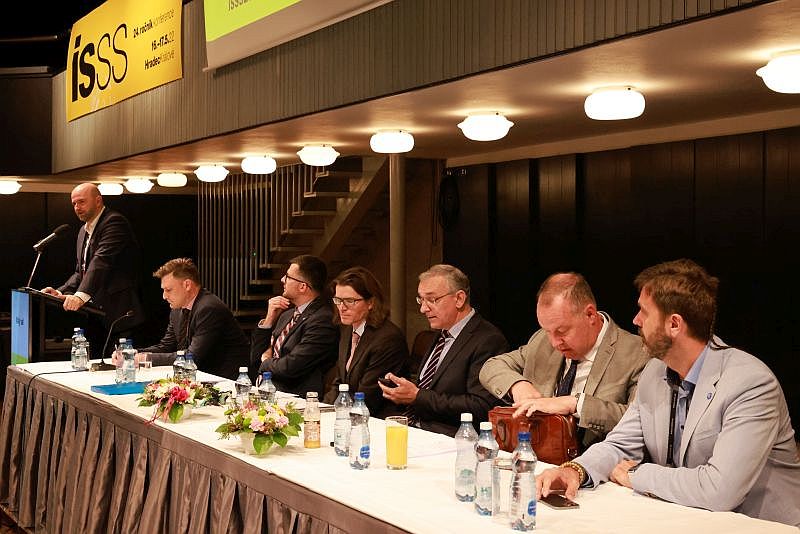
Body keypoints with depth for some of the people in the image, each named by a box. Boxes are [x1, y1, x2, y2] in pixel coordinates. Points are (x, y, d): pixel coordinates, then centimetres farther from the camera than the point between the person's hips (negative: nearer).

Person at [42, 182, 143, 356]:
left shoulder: (115, 222, -10)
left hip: (117, 314, -9)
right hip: (94, 313, 9)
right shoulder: (84, 231, 21)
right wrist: (62, 292, 3)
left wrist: (82, 295, -36)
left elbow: (102, 261, -24)